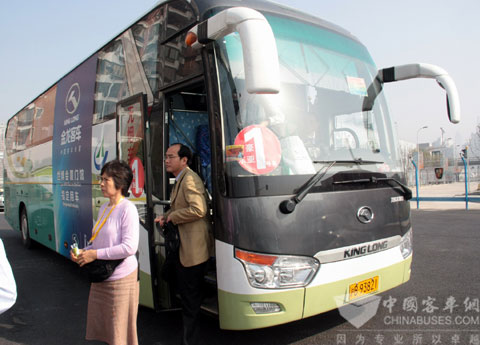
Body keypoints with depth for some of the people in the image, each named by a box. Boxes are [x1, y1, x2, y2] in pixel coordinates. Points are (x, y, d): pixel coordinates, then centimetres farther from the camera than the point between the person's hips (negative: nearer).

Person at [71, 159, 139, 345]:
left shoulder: (127, 209, -16)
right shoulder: (104, 208, 10)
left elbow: (129, 247, -23)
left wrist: (95, 254, -19)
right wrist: (83, 251, 0)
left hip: (121, 277, -8)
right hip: (101, 277, 8)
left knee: (120, 329, 6)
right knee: (102, 327, 18)